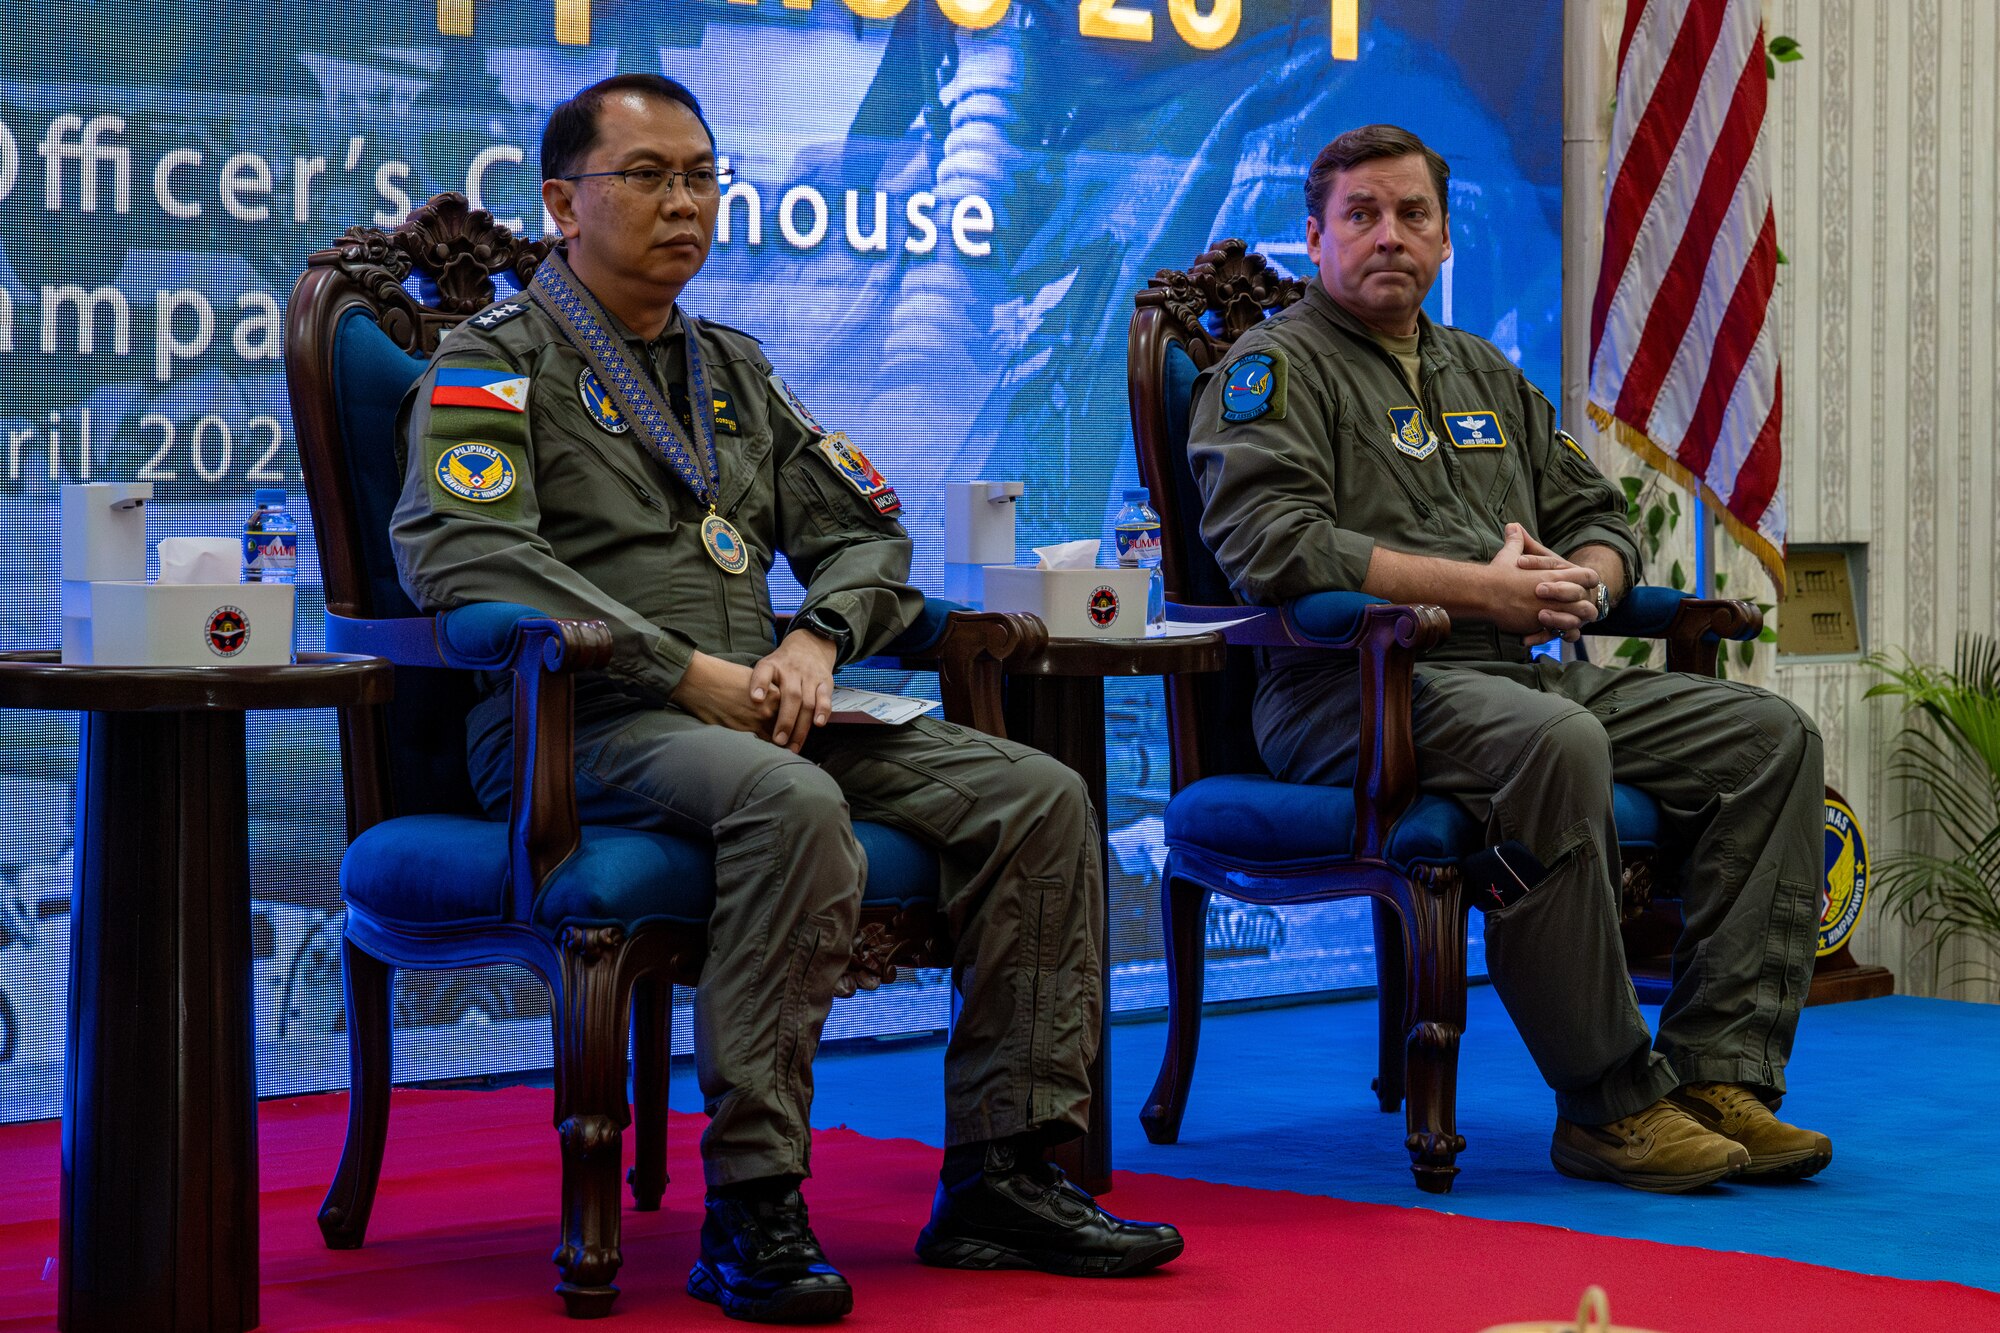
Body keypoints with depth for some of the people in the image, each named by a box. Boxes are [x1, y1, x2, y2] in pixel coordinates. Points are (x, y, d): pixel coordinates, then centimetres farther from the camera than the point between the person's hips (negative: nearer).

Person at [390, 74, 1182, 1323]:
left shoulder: (735, 367, 25)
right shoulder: (500, 358, 3)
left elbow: (867, 531, 22)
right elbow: (462, 552, -14)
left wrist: (815, 640, -3)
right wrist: (684, 670, -18)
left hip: (754, 712, 7)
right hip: (581, 724, -7)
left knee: (1040, 798, -11)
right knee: (794, 804, -38)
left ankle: (1000, 1175, -8)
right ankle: (752, 1208, -32)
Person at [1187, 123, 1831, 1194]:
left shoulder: (1487, 375, 27)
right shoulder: (1274, 366, 3)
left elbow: (1599, 517, 29)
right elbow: (1272, 543, -13)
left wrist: (1584, 580, 1)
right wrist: (1479, 589, -15)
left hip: (1527, 672, 8)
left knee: (1767, 736, -9)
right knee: (1555, 742, -38)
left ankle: (1721, 1074, -14)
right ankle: (1610, 1107, -28)